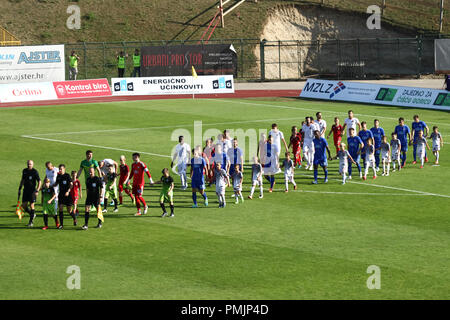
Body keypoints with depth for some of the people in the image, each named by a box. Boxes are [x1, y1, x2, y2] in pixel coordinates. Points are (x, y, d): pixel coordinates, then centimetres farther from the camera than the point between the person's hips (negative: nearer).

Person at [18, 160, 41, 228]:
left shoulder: (35, 172, -9)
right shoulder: (24, 171, 8)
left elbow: (39, 182, -11)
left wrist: (37, 190, -21)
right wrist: (20, 188, 17)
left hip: (32, 191, -6)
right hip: (25, 190, 6)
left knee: (31, 205, -4)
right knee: (24, 206, 3)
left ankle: (31, 222, 5)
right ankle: (32, 215, 29)